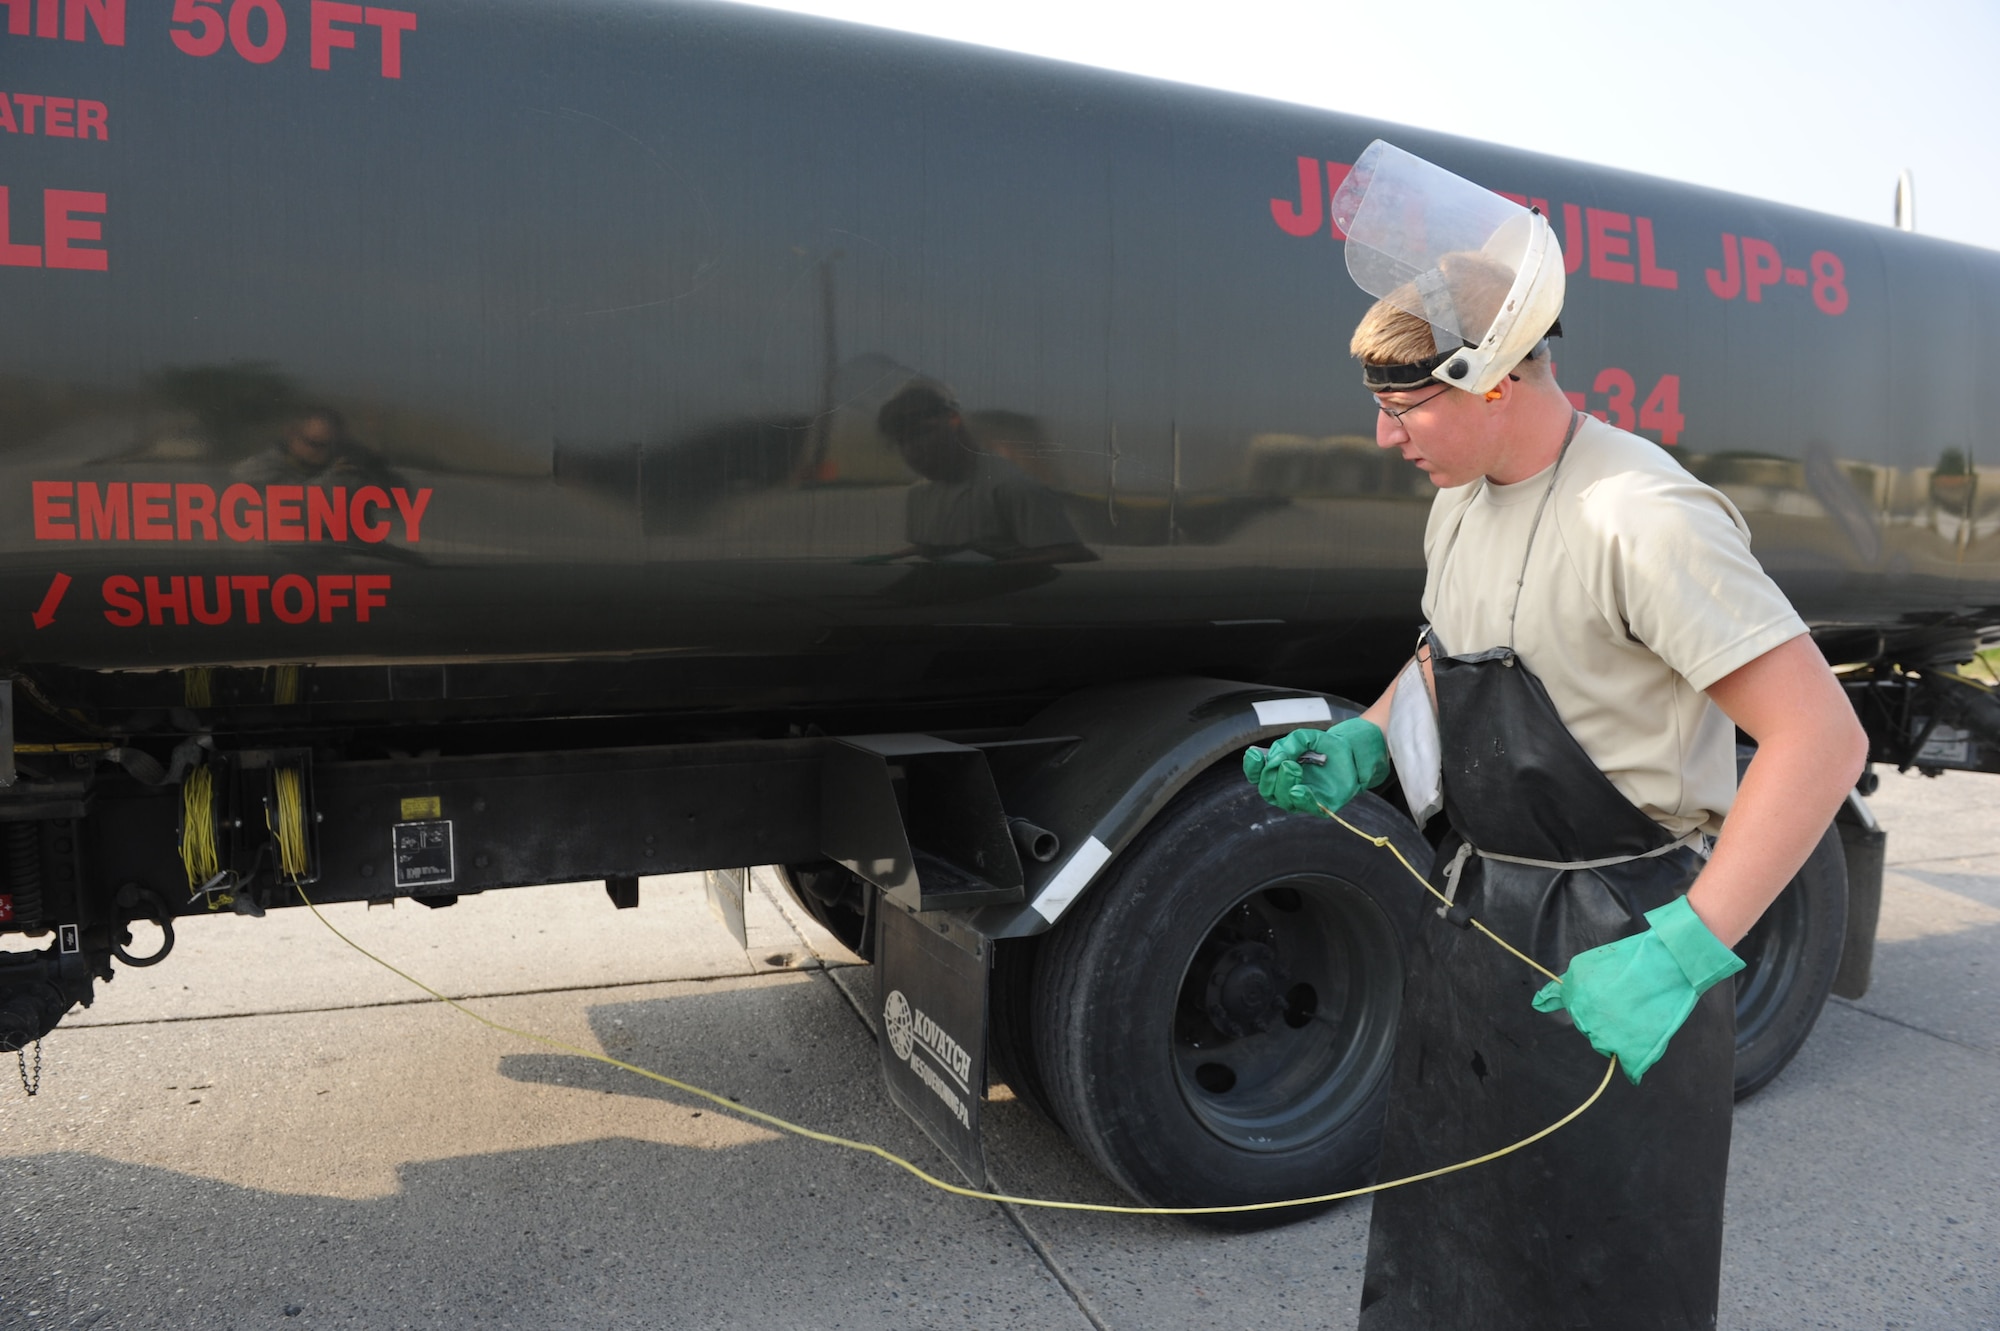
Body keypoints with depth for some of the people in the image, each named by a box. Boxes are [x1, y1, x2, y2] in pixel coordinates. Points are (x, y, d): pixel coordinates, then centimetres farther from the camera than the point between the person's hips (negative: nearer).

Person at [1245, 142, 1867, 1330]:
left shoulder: (1641, 518, -24)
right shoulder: (1462, 500, 5)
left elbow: (1822, 739, -26)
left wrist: (1684, 952, -32)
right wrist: (1362, 747, 3)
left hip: (1609, 950, -8)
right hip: (1472, 911, 8)